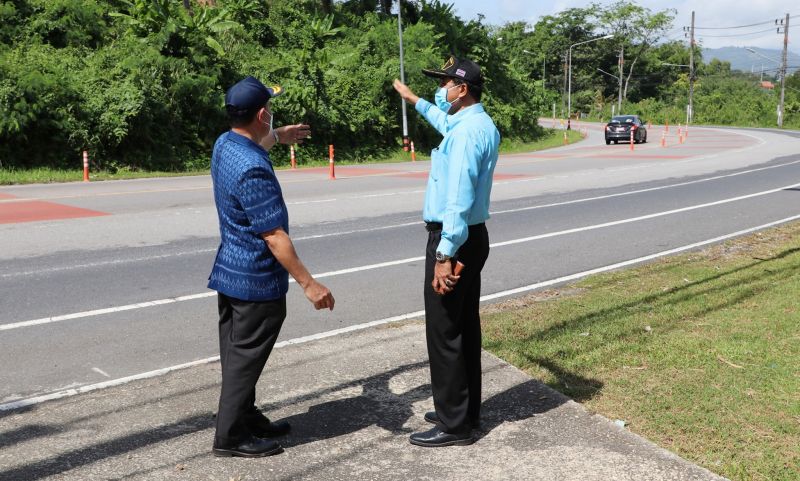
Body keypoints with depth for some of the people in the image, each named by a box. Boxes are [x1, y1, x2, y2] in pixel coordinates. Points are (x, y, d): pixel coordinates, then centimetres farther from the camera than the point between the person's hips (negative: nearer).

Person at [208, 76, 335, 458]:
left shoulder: (224, 144, 2)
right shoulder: (253, 170, -27)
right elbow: (274, 236, -27)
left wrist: (277, 136, 36)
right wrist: (308, 284, -24)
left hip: (229, 271, 10)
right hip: (256, 280, -10)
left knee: (236, 354, 18)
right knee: (245, 359, 3)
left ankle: (247, 419, 34)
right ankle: (231, 437, 15)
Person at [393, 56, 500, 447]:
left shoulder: (466, 133, -20)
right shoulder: (481, 124, 12)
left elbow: (458, 200, -27)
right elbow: (446, 121, 37)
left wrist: (444, 255, -28)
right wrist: (415, 101, 48)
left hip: (454, 239, -10)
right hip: (473, 237, 10)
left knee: (444, 332, -4)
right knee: (465, 327, 16)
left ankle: (454, 425, 5)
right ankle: (465, 410, 28)